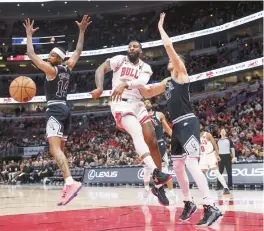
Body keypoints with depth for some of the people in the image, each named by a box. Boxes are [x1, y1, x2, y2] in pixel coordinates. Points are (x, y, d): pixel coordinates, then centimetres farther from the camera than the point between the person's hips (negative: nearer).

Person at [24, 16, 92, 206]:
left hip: (55, 110, -9)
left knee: (55, 149, -22)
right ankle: (68, 185, 9)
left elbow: (31, 55, -3)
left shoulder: (51, 69, -5)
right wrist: (82, 31, 27)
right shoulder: (68, 68, 14)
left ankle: (71, 182, -41)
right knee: (60, 150, 13)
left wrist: (29, 34, 7)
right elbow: (78, 51, 26)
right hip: (65, 109, 9)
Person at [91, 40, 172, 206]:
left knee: (153, 141, -3)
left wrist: (125, 84, -33)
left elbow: (142, 82, -13)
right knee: (137, 133, -29)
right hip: (121, 103, -4)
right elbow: (101, 69, -3)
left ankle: (159, 185, 5)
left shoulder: (145, 67, 10)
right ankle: (155, 173, -44)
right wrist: (100, 88, -23)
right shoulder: (119, 60, 8)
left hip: (138, 104, 4)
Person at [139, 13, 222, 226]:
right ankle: (189, 204, 26)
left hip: (188, 123, -10)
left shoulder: (181, 73, 0)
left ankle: (212, 208, -26)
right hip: (177, 126, 10)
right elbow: (148, 94, 33)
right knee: (178, 166, 13)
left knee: (191, 163, -22)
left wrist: (160, 27, 3)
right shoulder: (167, 82, 22)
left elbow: (169, 46, -9)